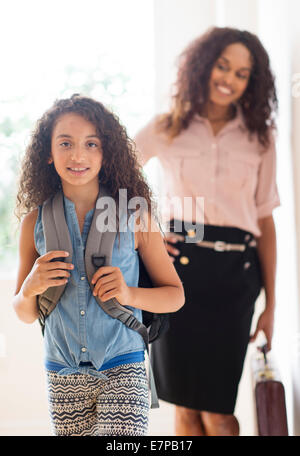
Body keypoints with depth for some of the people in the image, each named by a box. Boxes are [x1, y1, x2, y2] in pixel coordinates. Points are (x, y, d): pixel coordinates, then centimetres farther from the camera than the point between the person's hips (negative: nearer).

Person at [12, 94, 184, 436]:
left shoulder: (134, 216, -3)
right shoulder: (36, 221, 1)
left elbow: (175, 295, 4)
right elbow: (25, 315, 10)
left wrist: (129, 294, -14)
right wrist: (30, 289, -12)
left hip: (122, 369, -2)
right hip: (63, 374, 2)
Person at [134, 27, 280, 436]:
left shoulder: (259, 139, 9)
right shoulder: (166, 129, 7)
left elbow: (265, 222, 7)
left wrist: (270, 306, 4)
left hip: (234, 274, 0)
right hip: (178, 268, 0)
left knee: (217, 412, -2)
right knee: (186, 405, 6)